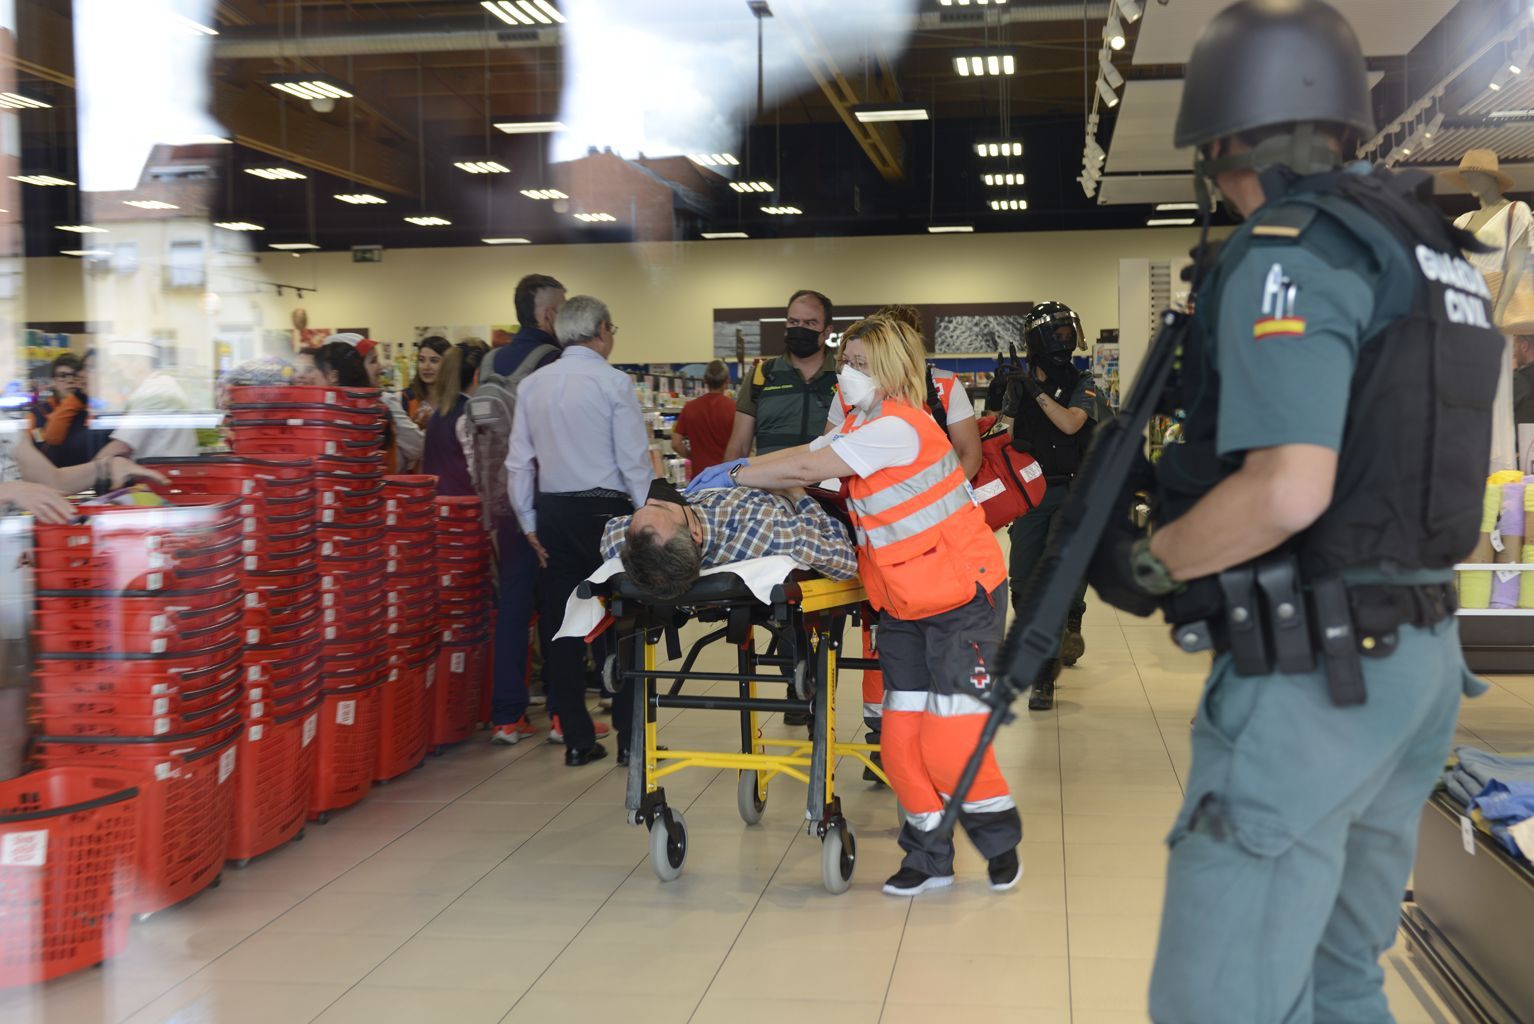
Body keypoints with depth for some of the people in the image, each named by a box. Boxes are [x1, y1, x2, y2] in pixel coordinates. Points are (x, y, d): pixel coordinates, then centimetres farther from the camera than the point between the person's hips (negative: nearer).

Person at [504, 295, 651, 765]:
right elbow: (635, 461, -10)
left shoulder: (531, 386, 7)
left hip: (554, 514, 5)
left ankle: (576, 739, 13)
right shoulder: (613, 383, -8)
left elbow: (519, 462, 7)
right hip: (607, 510, -4)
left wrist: (530, 524, 13)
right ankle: (630, 736, 6)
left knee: (562, 626, 9)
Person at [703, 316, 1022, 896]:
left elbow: (806, 471, -22)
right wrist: (731, 471, -2)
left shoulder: (897, 426, -19)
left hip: (962, 595, -9)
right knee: (901, 737, 4)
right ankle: (929, 858, 15)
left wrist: (733, 476, -13)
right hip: (904, 604, 9)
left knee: (950, 739, -8)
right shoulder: (862, 428, 12)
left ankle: (1001, 844, 14)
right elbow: (802, 454, 10)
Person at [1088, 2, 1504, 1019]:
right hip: (1418, 657, 10)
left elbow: (1290, 491, -25)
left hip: (1314, 672, -10)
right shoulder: (1431, 252, 14)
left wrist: (1144, 564, -9)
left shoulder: (1288, 256, -14)